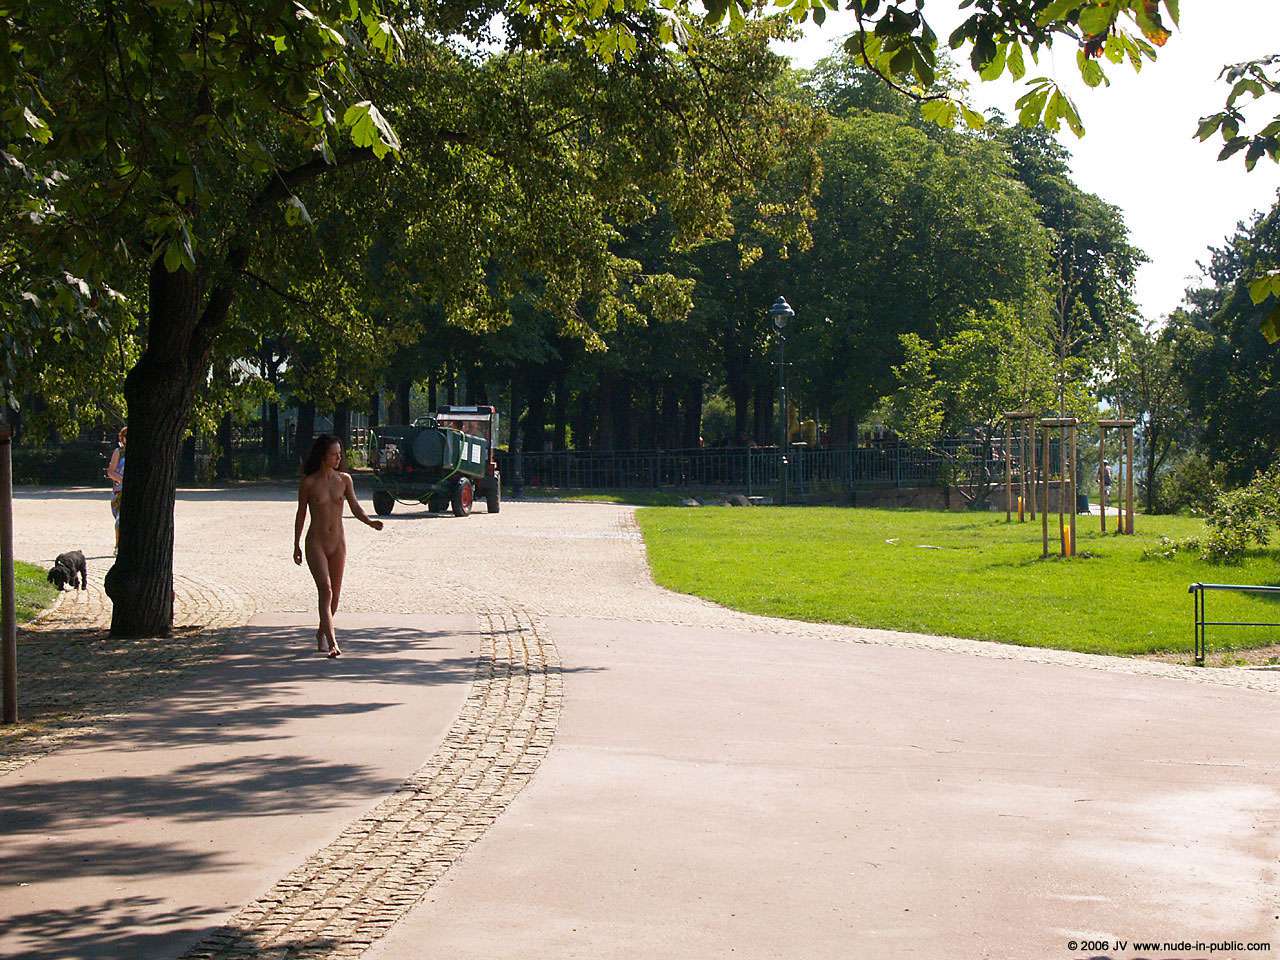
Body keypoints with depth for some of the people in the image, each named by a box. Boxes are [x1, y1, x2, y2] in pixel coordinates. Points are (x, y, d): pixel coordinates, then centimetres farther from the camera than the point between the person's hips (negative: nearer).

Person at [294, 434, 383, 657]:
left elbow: (355, 507, 3)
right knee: (325, 590, -15)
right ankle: (332, 643, -22)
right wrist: (296, 545, 6)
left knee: (335, 593, 9)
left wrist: (370, 522, -17)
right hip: (315, 542, -4)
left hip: (338, 542, 4)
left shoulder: (344, 480, 3)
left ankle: (322, 632, 31)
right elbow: (301, 515, 3)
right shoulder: (308, 483, -5)